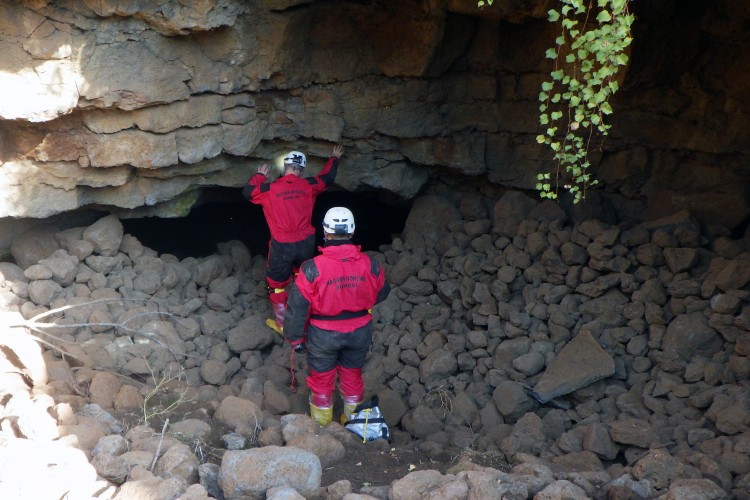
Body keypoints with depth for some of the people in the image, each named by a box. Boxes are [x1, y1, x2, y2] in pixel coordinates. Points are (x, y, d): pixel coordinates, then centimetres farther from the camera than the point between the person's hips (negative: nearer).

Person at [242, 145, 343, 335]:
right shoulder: (308, 186, -3)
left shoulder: (270, 189, -11)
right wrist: (334, 158, 34)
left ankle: (281, 324, 23)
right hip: (306, 243, 3)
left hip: (282, 246, -3)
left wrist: (260, 175, 21)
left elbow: (248, 192, 5)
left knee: (276, 283, 14)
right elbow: (327, 177, 16)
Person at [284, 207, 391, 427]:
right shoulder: (369, 265, -17)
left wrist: (294, 337, -2)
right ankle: (354, 418, 44)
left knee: (321, 376, 21)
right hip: (359, 333, 2)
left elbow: (298, 307, -17)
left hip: (323, 334, -2)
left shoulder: (312, 268, -25)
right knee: (352, 375, 25)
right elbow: (382, 293, 2)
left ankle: (322, 422, 41)